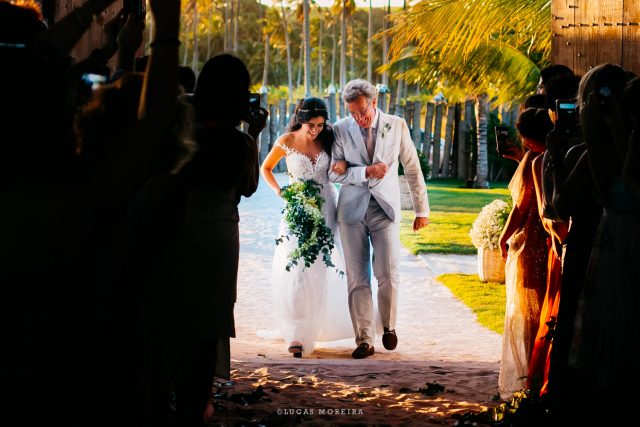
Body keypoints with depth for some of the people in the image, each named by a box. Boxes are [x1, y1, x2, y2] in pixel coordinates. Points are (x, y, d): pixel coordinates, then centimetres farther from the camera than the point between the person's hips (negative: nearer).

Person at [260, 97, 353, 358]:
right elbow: (265, 168, 8)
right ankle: (297, 333, -8)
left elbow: (340, 167, 13)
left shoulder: (328, 139, -2)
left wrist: (344, 167, -10)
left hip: (325, 209, 2)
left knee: (320, 270, 6)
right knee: (294, 271, -11)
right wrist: (279, 191, -6)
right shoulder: (287, 141, -7)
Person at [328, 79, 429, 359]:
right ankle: (364, 340, 6)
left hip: (385, 208, 0)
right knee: (357, 277, -1)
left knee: (388, 273, -9)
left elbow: (412, 168, 8)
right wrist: (366, 172, -17)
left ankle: (388, 325, 17)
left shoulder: (396, 126, 1)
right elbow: (334, 172, -2)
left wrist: (422, 209, 11)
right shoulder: (341, 129, 0)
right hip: (352, 209, 0)